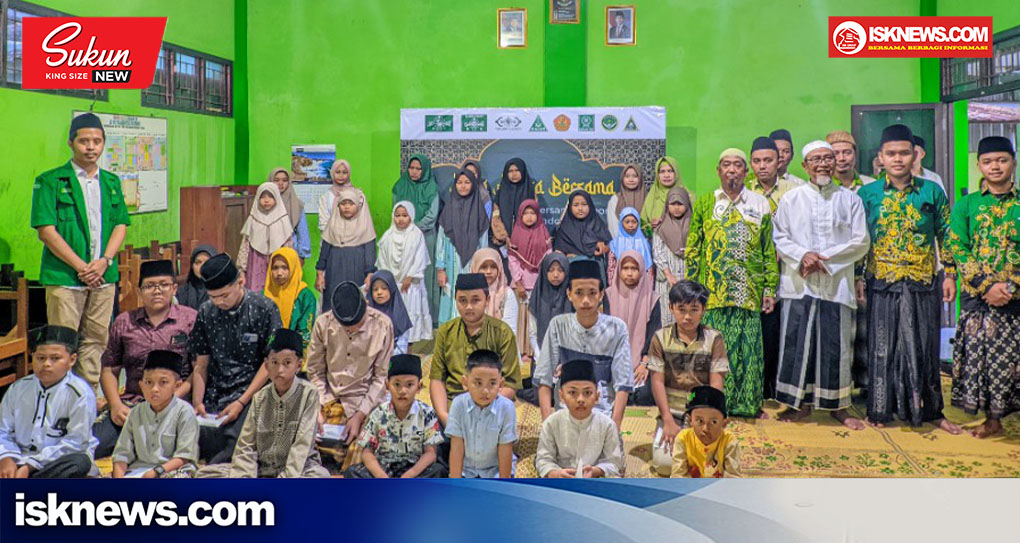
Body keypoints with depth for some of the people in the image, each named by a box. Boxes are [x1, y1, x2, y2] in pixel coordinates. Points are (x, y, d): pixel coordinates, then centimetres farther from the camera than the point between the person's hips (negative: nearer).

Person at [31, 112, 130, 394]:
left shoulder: (111, 182, 15)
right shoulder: (50, 181, -1)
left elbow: (121, 225, 12)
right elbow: (46, 231, -7)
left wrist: (105, 261, -6)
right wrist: (81, 267, -12)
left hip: (103, 275, 4)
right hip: (64, 276, -4)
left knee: (97, 339, 8)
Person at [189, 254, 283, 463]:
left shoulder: (264, 310, -2)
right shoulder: (206, 313, 10)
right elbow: (201, 363, 14)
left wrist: (241, 402, -11)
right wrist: (197, 401, -1)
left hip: (251, 393, -3)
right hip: (214, 396, 3)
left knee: (235, 444, -29)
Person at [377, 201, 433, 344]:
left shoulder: (417, 235, -4)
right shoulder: (388, 236, 4)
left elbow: (420, 260, -6)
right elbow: (382, 259, 5)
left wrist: (410, 278, -10)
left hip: (410, 283, -2)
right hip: (391, 283, 2)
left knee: (410, 311, 0)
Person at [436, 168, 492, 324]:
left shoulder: (480, 209, 5)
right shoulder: (449, 208, 6)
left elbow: (484, 241, 6)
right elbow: (441, 240, 5)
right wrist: (440, 269, -2)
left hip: (473, 264, 0)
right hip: (453, 266, 0)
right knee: (452, 303, -1)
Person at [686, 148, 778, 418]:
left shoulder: (761, 204, 11)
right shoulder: (704, 203, 11)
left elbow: (770, 250, 10)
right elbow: (693, 247, 9)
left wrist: (770, 288, 3)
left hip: (749, 291, 1)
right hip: (712, 290, 0)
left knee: (747, 345, 0)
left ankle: (746, 403, 9)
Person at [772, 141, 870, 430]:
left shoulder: (849, 199, 7)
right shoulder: (791, 199, 9)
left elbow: (861, 242, 2)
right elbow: (779, 238, 6)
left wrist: (824, 258, -9)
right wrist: (802, 255, -13)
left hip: (836, 283, 0)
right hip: (799, 283, 0)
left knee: (837, 343, 1)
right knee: (798, 342, 0)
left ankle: (839, 406, 13)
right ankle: (801, 402, 11)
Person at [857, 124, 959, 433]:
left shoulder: (932, 192, 3)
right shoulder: (867, 194, 2)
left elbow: (946, 236, 8)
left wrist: (950, 274, 4)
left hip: (924, 283, 1)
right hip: (882, 283, 0)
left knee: (924, 346, 7)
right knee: (883, 346, 4)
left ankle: (931, 410, 19)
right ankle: (881, 410, 15)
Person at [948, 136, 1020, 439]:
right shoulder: (966, 205, 7)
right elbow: (958, 249, -1)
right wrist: (986, 286, -12)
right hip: (977, 296, 1)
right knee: (978, 355, 1)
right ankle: (992, 419, 12)